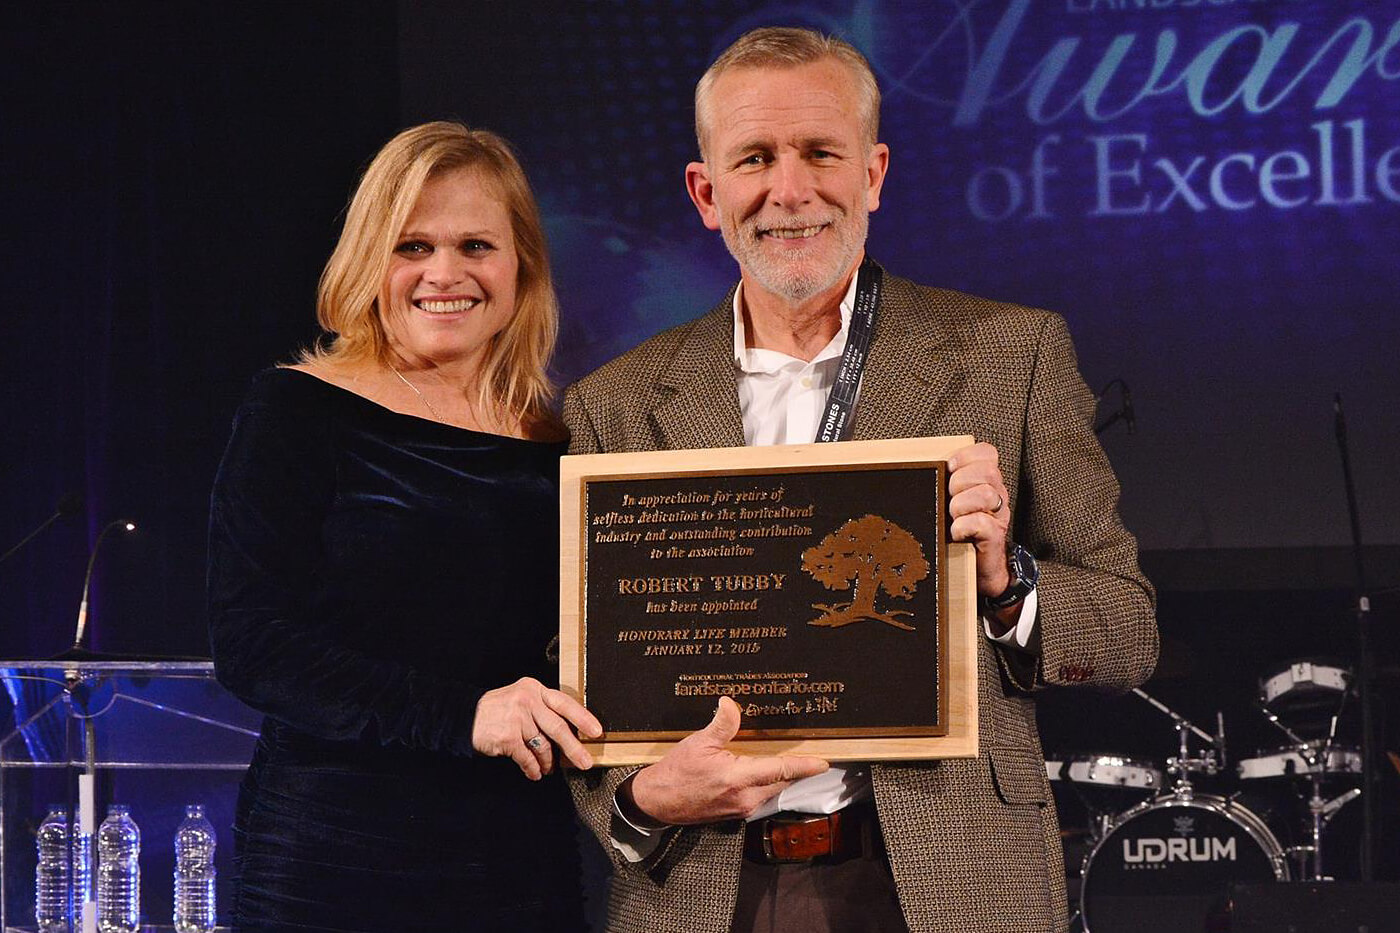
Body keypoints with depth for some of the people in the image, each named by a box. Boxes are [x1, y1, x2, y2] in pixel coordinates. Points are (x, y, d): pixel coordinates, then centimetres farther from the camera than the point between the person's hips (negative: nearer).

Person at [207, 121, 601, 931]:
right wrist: (462, 715, -21)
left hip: (523, 865, 4)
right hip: (333, 863, -4)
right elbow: (251, 643, -11)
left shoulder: (555, 449, 10)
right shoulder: (297, 414, -2)